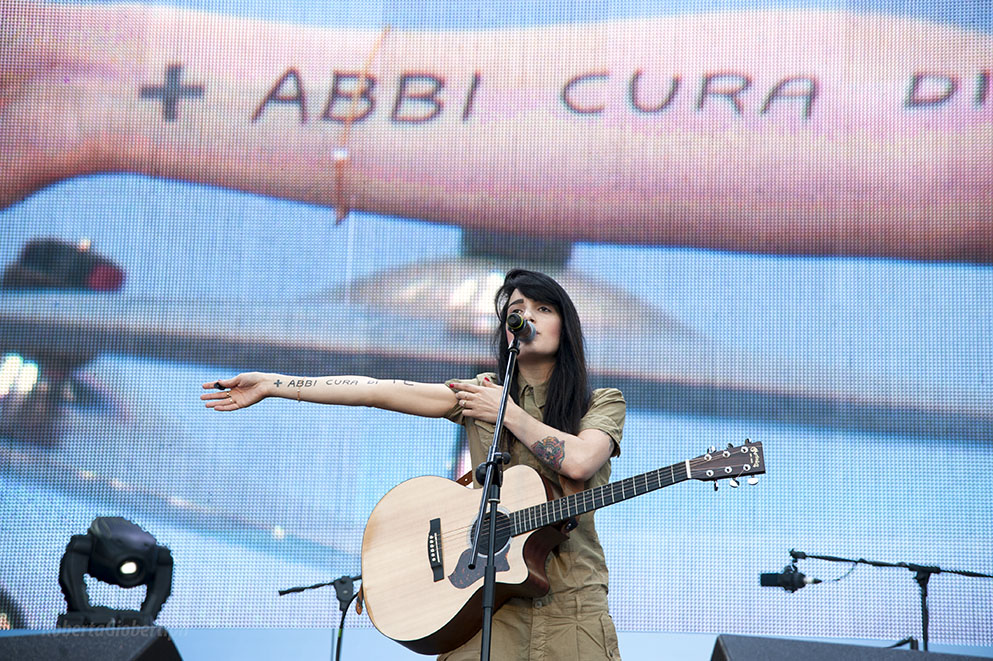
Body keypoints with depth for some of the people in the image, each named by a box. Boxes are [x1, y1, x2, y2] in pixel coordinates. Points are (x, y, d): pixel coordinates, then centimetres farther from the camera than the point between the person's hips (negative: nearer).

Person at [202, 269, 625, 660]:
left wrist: (509, 414, -3)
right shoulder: (480, 393, 12)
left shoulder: (602, 404, 7)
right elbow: (379, 391, 6)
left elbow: (578, 462, -14)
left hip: (570, 600, -1)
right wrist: (271, 385, 1)